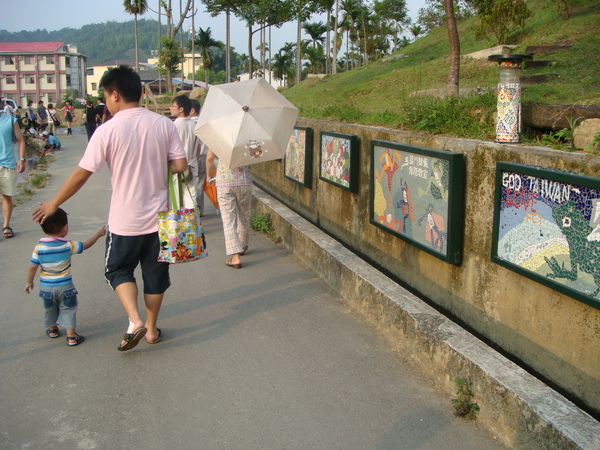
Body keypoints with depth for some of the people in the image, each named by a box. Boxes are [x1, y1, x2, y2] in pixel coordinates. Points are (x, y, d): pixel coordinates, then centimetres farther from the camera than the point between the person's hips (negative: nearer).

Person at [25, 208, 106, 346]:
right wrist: (98, 233, 13)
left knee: (50, 309, 24)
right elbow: (86, 245, -1)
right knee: (68, 309, 10)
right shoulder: (68, 246, -16)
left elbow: (32, 267, -7)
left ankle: (52, 329, 43)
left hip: (46, 287, 3)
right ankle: (71, 336, 10)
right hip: (64, 286, -3)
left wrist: (29, 282, 9)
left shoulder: (39, 247, -13)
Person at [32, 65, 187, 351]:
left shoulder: (108, 130, -14)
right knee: (155, 274, 17)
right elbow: (180, 166, -4)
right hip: (159, 217, 3)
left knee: (118, 270, 18)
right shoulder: (164, 124, -5)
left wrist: (54, 204, 3)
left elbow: (81, 174, -10)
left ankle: (135, 322, 1)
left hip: (125, 220, -3)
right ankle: (151, 329, 28)